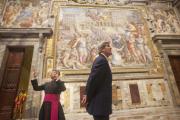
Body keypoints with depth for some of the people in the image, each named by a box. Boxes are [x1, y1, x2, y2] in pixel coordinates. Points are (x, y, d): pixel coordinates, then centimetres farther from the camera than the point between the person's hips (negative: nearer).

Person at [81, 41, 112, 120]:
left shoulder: (100, 60, 14)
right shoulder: (102, 60, -17)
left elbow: (91, 78, 14)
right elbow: (93, 79, -22)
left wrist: (87, 94, 13)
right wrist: (88, 96, -13)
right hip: (100, 102, -10)